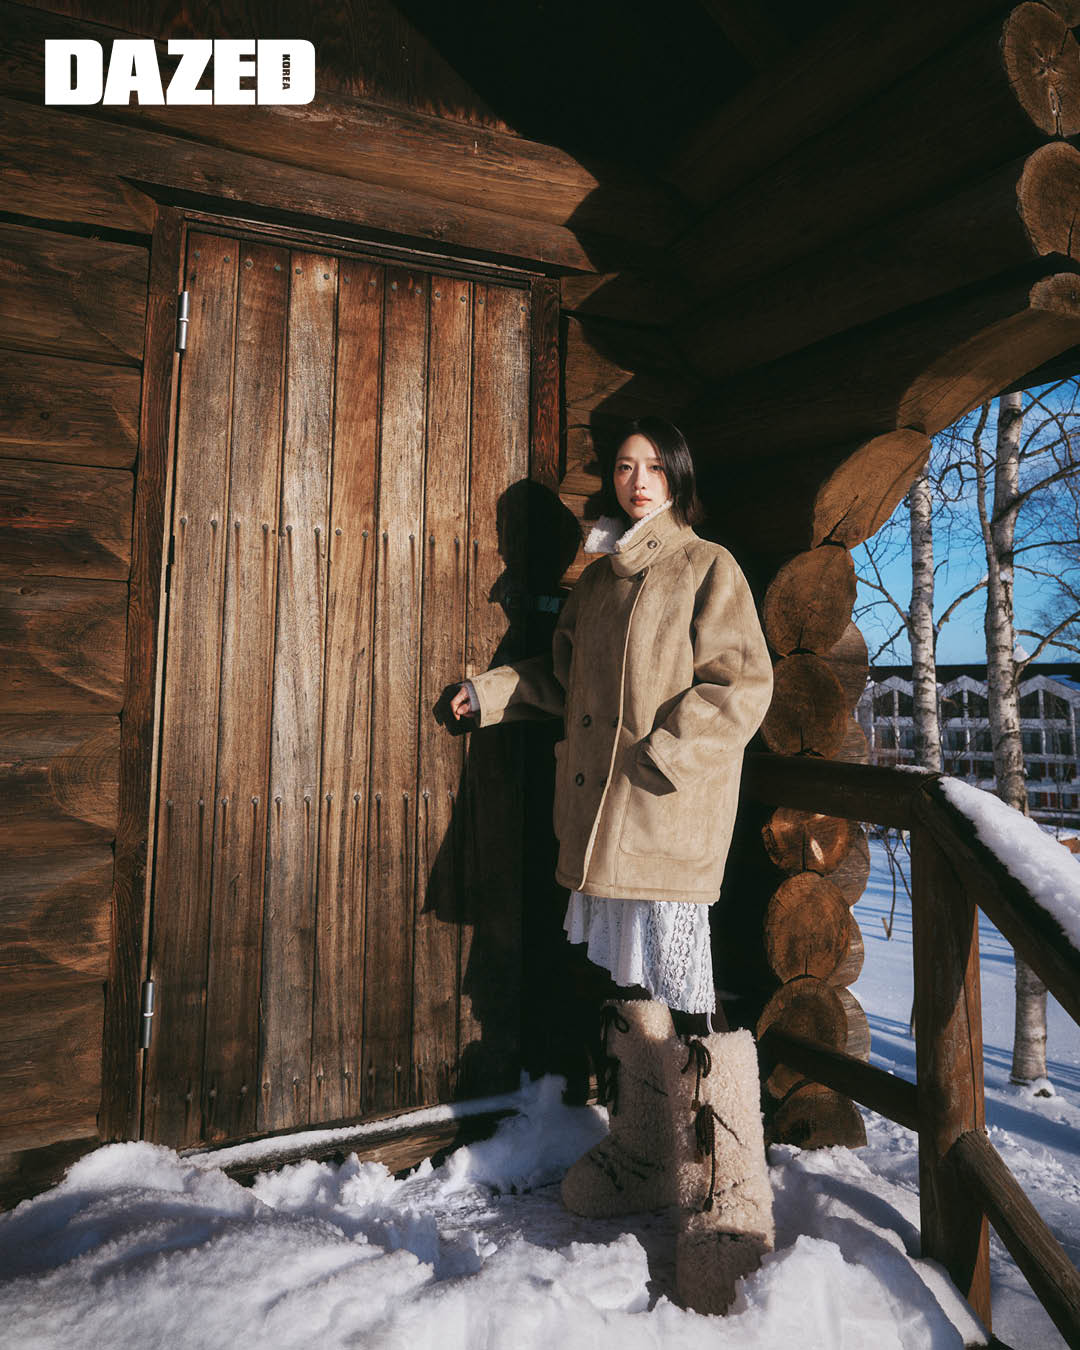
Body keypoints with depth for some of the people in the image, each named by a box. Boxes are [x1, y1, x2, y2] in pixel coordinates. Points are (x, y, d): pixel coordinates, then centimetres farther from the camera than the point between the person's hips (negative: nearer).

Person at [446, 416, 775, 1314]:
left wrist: (664, 754, -17)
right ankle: (645, 1160, 32)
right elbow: (568, 676, 25)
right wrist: (495, 692, 15)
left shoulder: (708, 569, -1)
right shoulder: (599, 577, 18)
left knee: (678, 993, -9)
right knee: (630, 985, 15)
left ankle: (729, 1205, 7)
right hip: (601, 810, 7)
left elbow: (741, 684, -9)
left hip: (670, 812, -7)